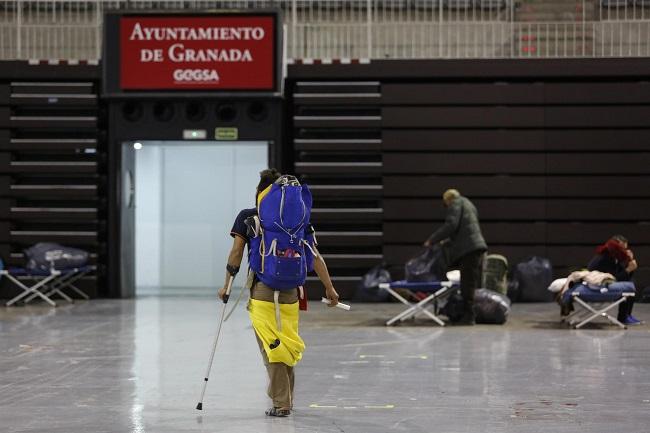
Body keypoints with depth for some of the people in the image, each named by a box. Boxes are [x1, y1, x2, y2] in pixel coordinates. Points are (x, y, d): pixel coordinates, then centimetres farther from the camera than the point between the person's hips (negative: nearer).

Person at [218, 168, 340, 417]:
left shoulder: (247, 217, 4)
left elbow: (236, 252, -1)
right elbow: (314, 256, 6)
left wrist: (227, 285, 6)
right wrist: (329, 287, 9)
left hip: (261, 288, -3)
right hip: (290, 289, 3)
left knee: (271, 347, 0)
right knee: (287, 345, 15)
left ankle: (281, 404, -1)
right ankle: (285, 399, 26)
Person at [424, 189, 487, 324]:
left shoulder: (456, 203, 1)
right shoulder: (468, 204, 29)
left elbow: (451, 225, -13)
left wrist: (432, 240, -8)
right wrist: (447, 242, 32)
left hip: (468, 248, -9)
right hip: (477, 247, 9)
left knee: (468, 285, -11)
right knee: (474, 284, 9)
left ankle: (468, 316, -14)